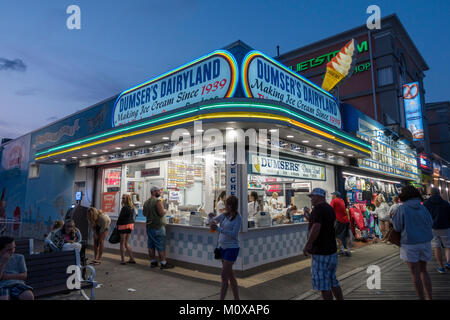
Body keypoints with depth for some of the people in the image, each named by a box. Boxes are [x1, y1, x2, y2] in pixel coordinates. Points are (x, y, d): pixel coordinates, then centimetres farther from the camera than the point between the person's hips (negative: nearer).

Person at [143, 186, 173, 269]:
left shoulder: (146, 202, 10)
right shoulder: (158, 201, -15)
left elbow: (144, 213, 19)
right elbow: (162, 213, -20)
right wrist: (165, 211, 0)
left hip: (149, 227, 8)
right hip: (158, 226, -8)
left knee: (151, 245, 11)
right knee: (161, 246, -2)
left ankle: (152, 262, 19)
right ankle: (163, 263, 2)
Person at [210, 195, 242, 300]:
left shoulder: (238, 218, -14)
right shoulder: (225, 215, 4)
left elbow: (234, 234, -22)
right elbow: (213, 220, 12)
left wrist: (218, 228, -28)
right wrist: (213, 221, -12)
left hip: (231, 248, -7)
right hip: (222, 247, 7)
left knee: (224, 276, -5)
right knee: (230, 275, 16)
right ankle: (236, 298, 29)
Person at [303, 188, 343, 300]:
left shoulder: (318, 208, -17)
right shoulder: (330, 208, 12)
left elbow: (316, 228, -27)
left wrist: (307, 245, -21)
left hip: (321, 252, -9)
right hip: (332, 250, 9)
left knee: (323, 284, 2)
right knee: (333, 281, 19)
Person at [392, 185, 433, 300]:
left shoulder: (402, 208, -10)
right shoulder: (423, 208, 0)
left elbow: (398, 228, -8)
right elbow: (430, 224, 8)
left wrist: (393, 219, 9)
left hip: (410, 244, -4)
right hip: (425, 242, 5)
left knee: (415, 273, 6)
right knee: (423, 270, 19)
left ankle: (421, 298, 12)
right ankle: (429, 297, 20)